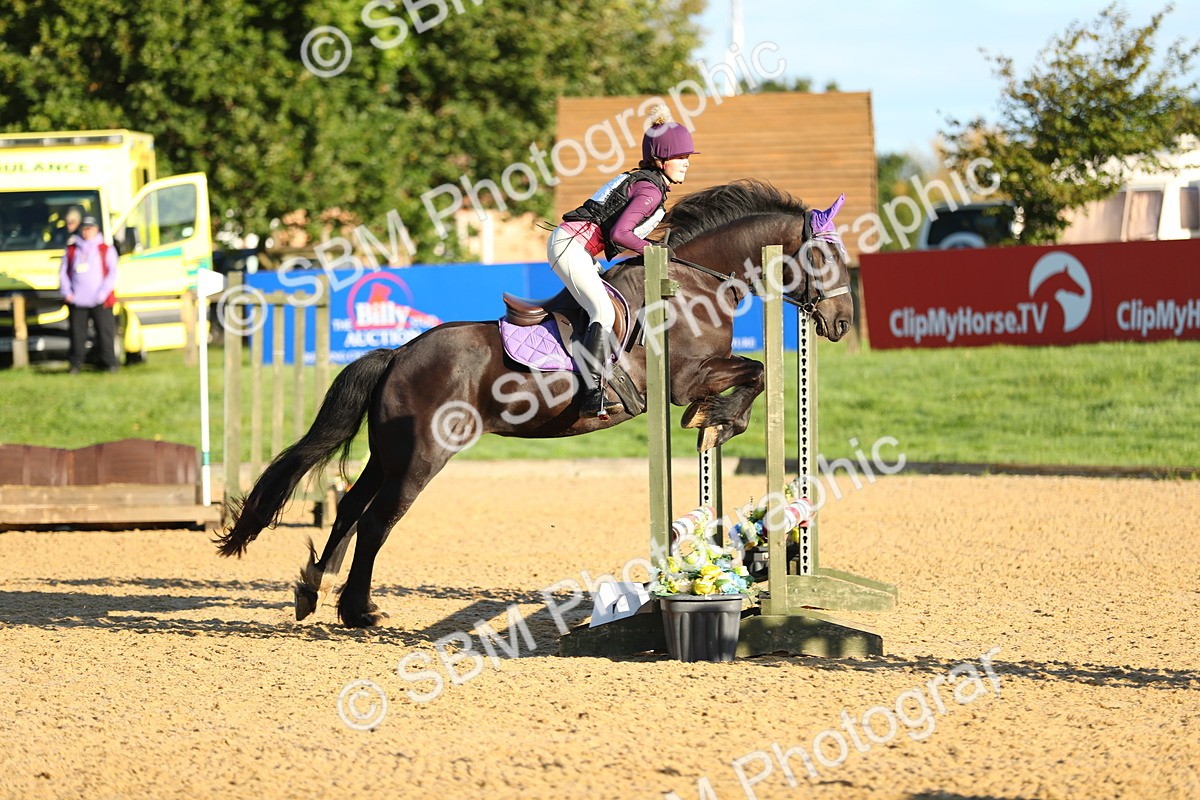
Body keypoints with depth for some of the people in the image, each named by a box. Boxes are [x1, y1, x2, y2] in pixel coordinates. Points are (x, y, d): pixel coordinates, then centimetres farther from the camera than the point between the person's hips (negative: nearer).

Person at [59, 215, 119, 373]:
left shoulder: (106, 250, 7)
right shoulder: (71, 250, 13)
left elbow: (112, 272, 1)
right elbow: (63, 272, 14)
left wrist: (103, 293, -10)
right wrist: (66, 293, 0)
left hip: (100, 302, -2)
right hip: (77, 301, 2)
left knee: (105, 332, -3)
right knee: (77, 333, 3)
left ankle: (109, 363, 3)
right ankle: (75, 364, 10)